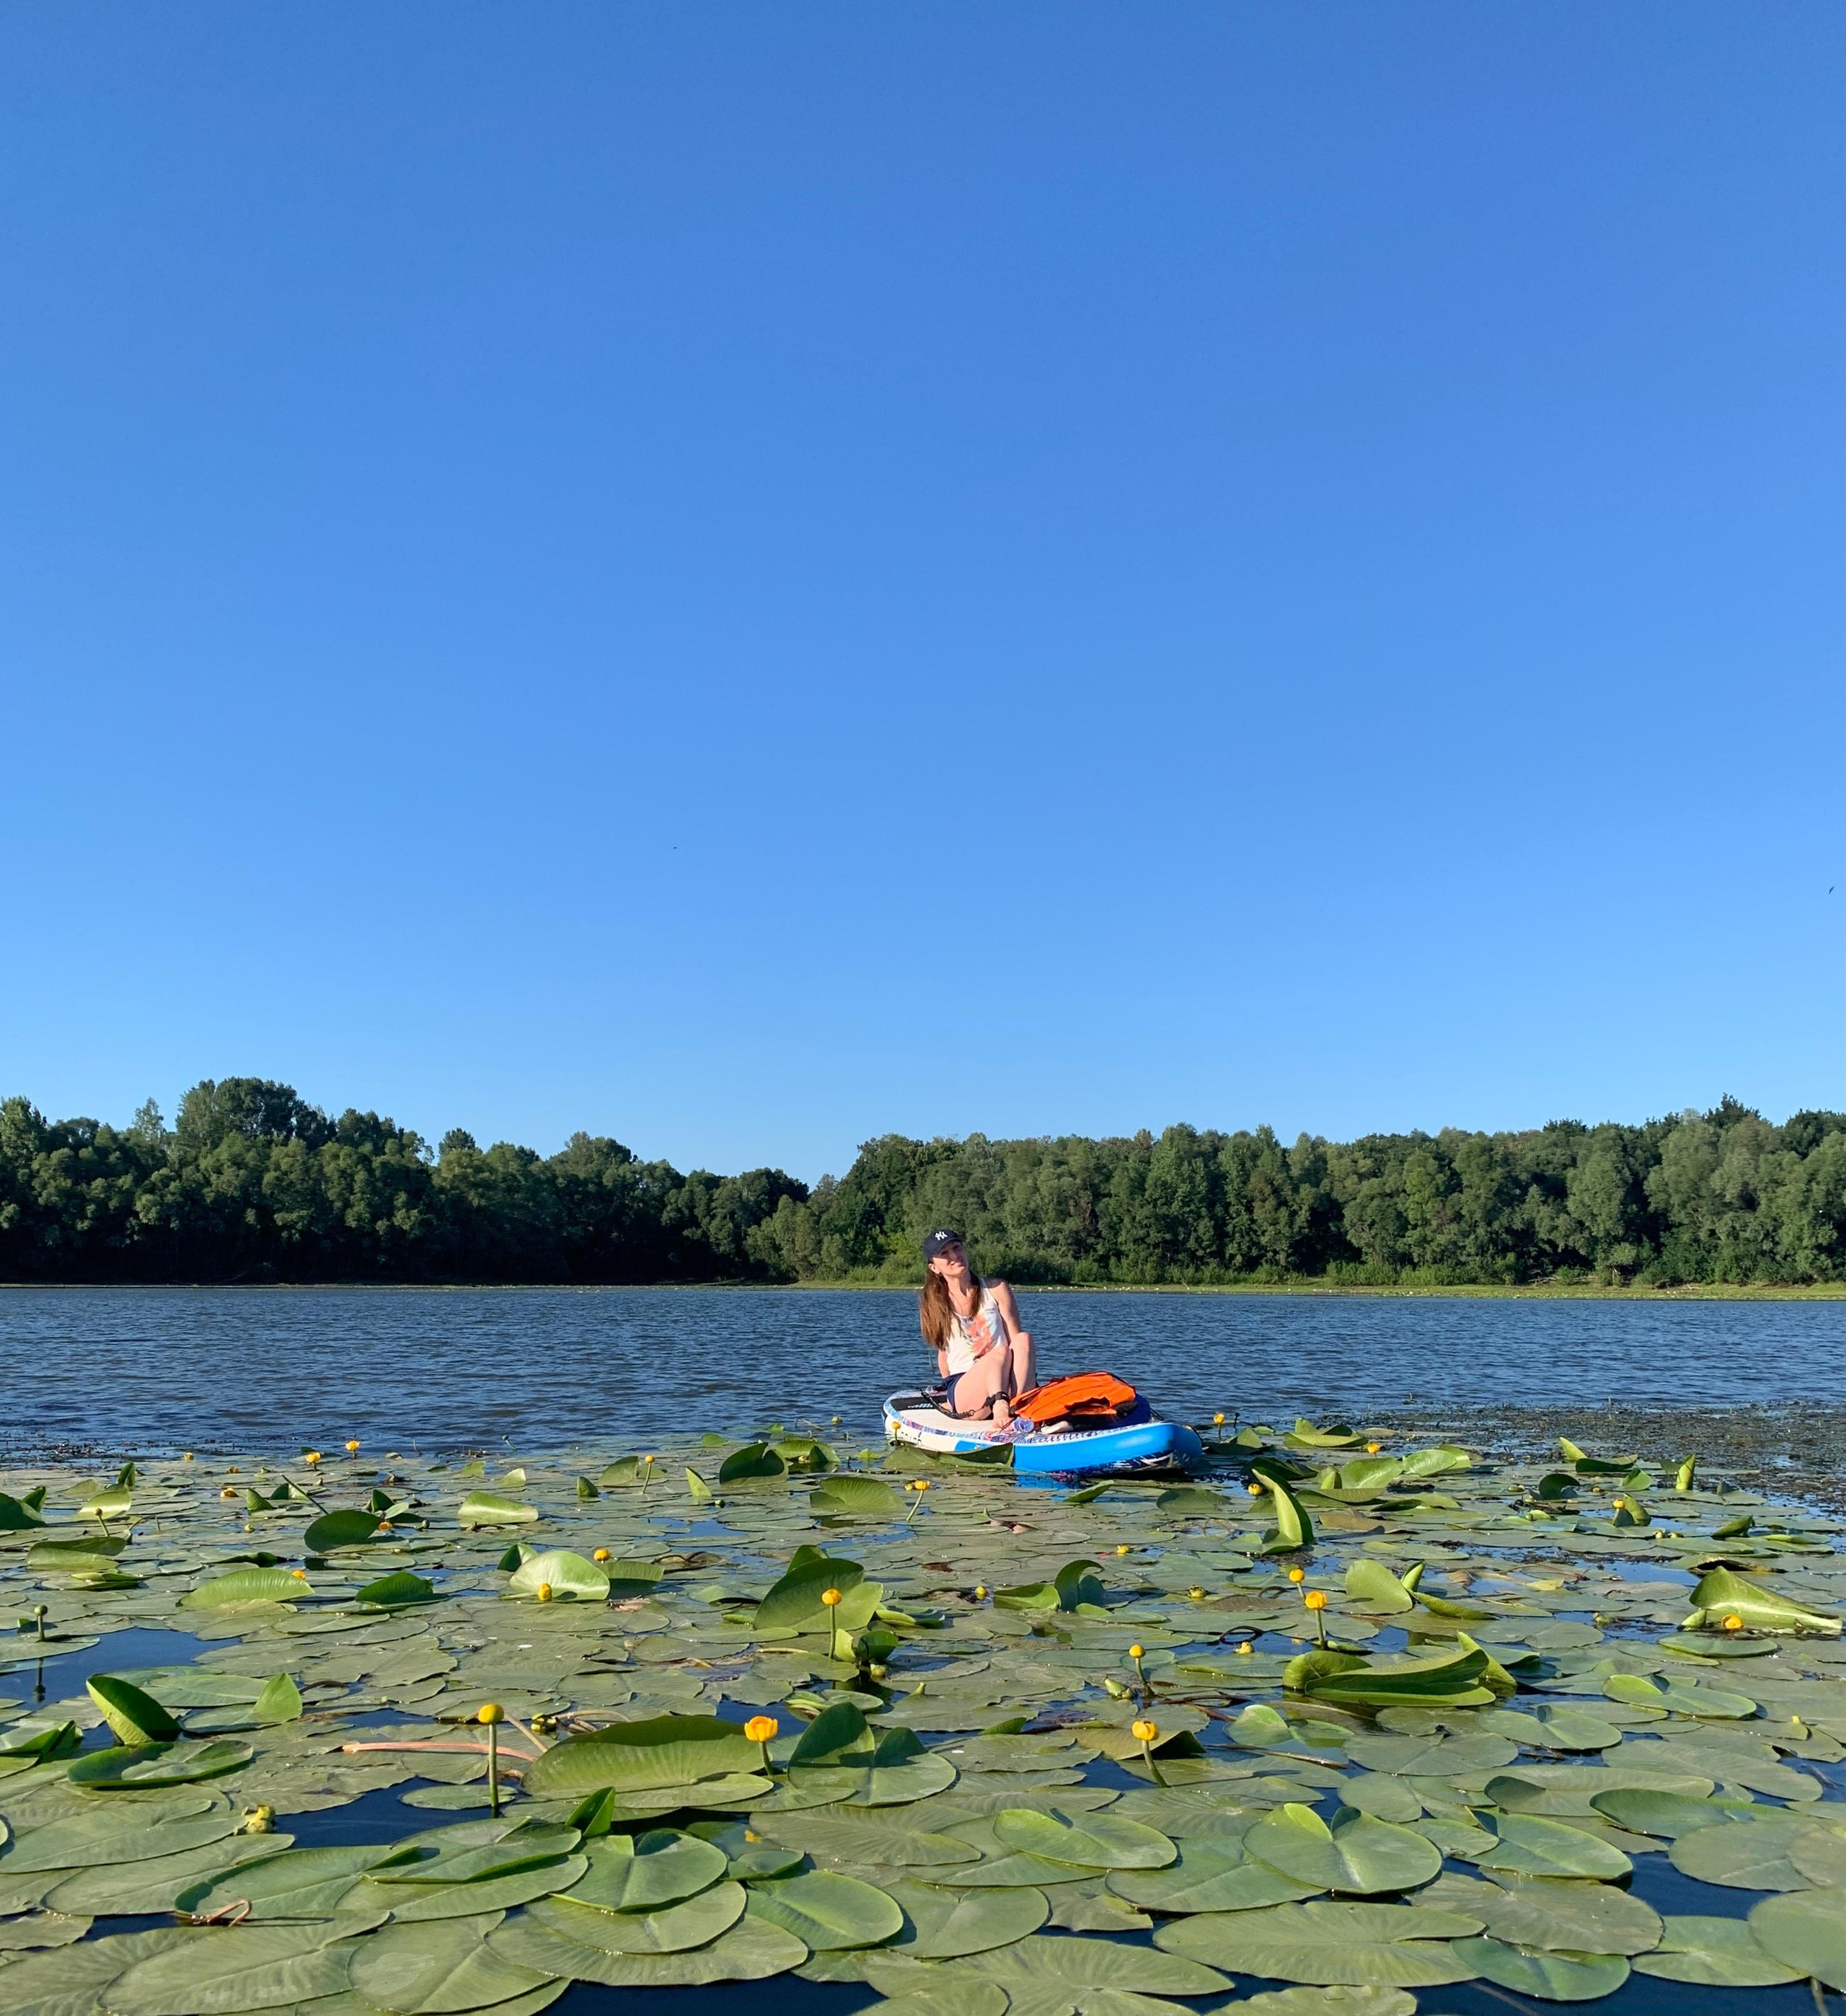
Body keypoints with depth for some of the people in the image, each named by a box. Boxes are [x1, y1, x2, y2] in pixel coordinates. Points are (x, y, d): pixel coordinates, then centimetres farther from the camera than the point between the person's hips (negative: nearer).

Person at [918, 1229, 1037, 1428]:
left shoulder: (996, 1290, 7)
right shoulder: (933, 1304, 8)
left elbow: (1017, 1341, 2)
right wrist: (951, 1392, 11)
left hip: (1005, 1382, 1)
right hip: (963, 1388, -1)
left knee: (1024, 1337, -27)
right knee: (1001, 1353, -30)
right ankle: (1000, 1410, -56)